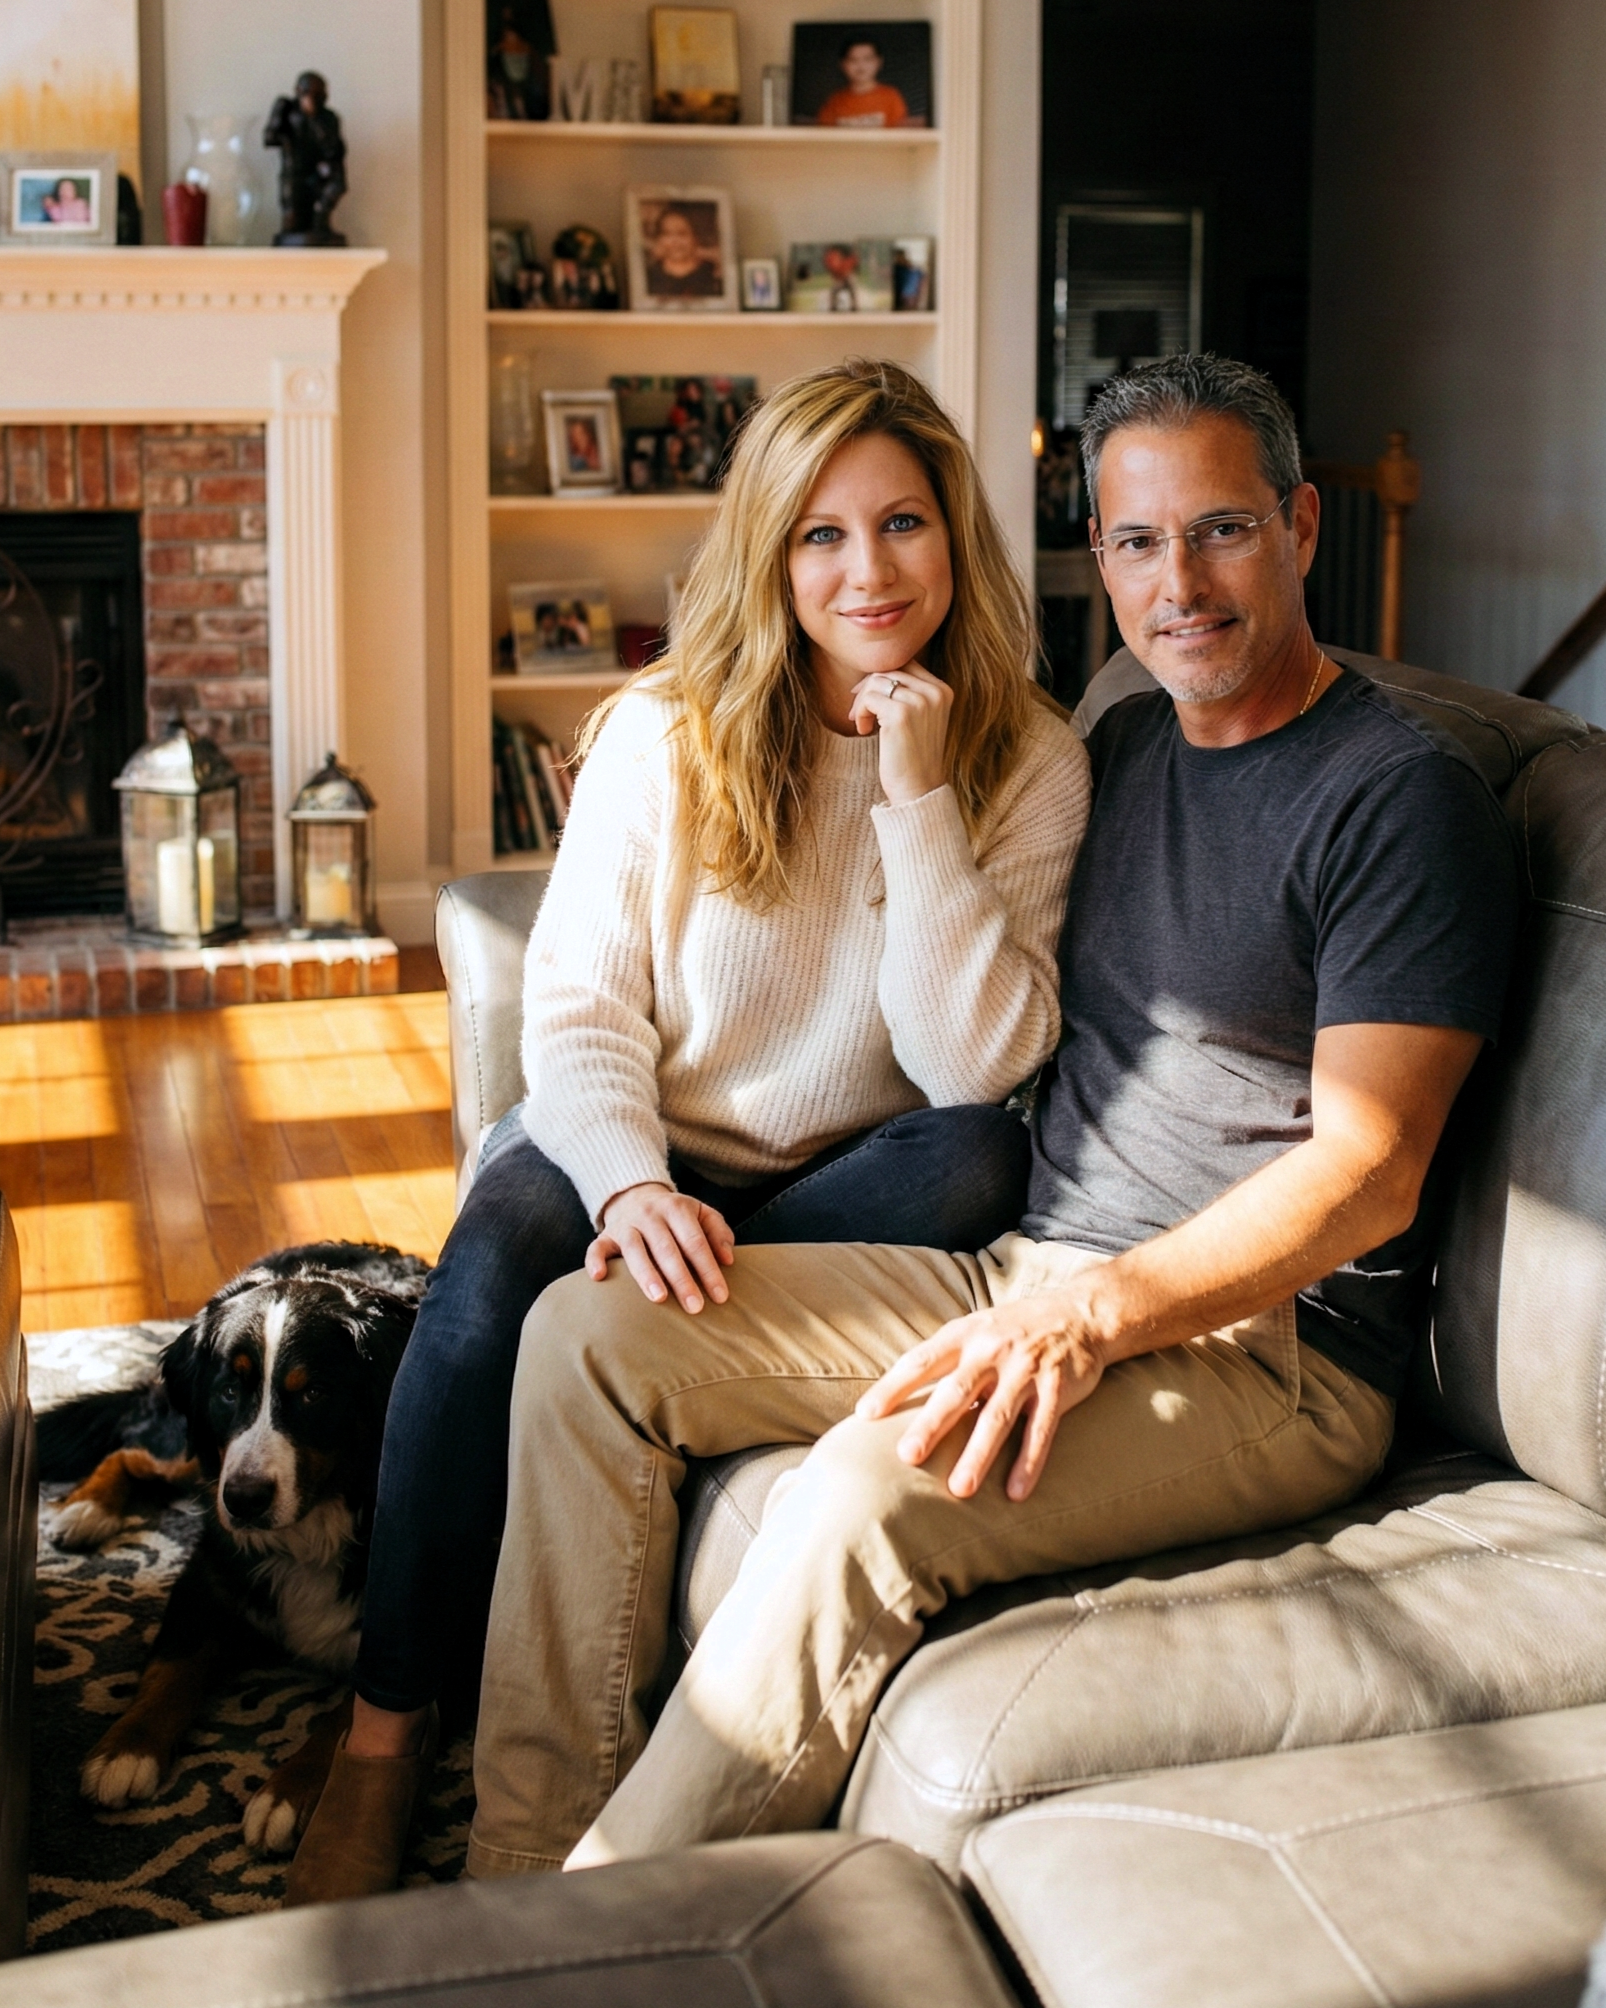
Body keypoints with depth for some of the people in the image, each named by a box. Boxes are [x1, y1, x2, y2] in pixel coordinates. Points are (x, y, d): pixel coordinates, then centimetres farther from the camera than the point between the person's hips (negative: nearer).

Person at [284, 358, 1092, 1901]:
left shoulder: (1028, 761, -8)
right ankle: (388, 1728, -13)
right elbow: (577, 1005, -8)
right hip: (636, 1153, -1)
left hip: (844, 1184, 1)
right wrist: (632, 1183, -28)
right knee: (494, 1279, -32)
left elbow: (975, 1064, -18)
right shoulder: (667, 732, -7)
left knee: (981, 1160, -32)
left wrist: (918, 799, -24)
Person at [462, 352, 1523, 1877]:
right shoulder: (1123, 747, 16)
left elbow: (1366, 1173, -17)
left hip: (1268, 1341, -8)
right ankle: (518, 1866, -6)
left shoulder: (1402, 796, -9)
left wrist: (1094, 1313, -27)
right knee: (588, 1331, -6)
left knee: (866, 1501, -35)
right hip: (1032, 1276, 8)